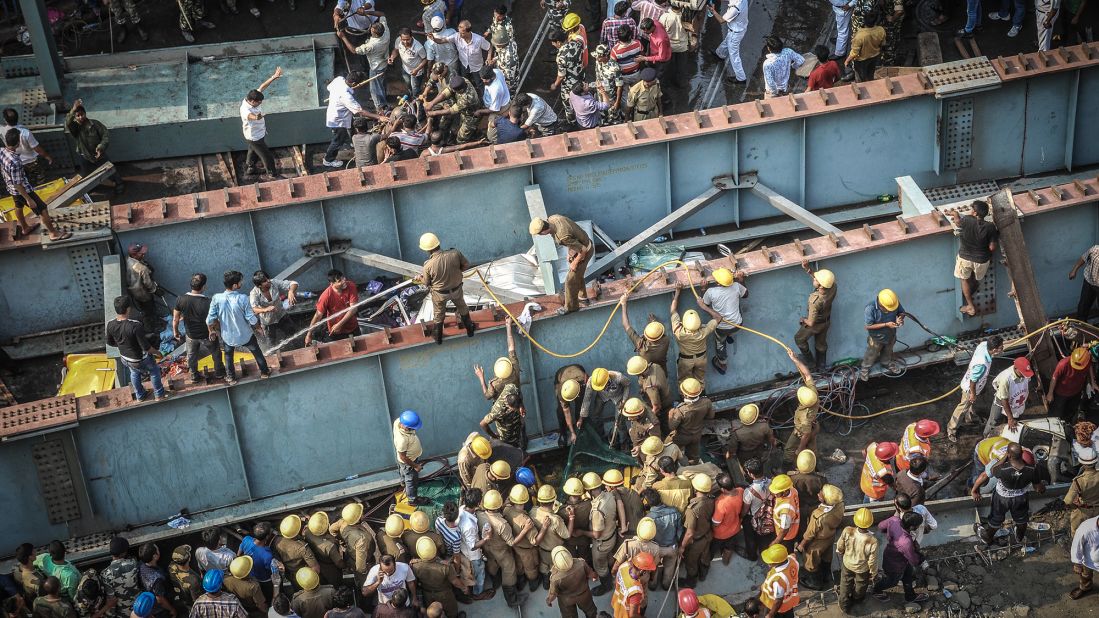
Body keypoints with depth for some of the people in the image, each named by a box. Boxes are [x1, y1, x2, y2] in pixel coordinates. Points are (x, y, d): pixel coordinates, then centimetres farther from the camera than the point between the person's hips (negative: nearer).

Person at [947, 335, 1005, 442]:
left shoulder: (984, 344, -24)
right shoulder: (981, 364, -47)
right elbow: (973, 381, -31)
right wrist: (973, 394, -13)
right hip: (970, 388, -8)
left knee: (970, 403, 34)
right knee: (963, 407, 15)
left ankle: (968, 418, 61)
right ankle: (951, 429, 37)